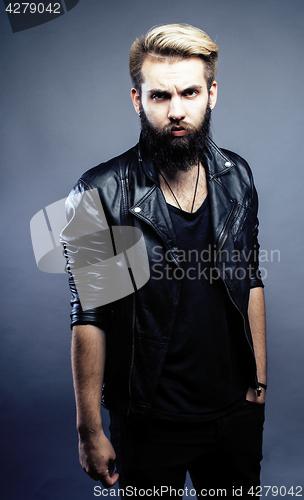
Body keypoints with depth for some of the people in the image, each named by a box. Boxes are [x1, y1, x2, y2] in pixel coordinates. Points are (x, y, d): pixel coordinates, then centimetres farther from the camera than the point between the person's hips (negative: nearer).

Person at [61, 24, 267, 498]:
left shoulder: (237, 178, -3)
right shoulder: (99, 196, -17)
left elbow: (250, 280, 6)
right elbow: (89, 320, -14)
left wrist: (259, 379, 9)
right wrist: (90, 431, -8)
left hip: (237, 409, 4)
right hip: (150, 423, -4)